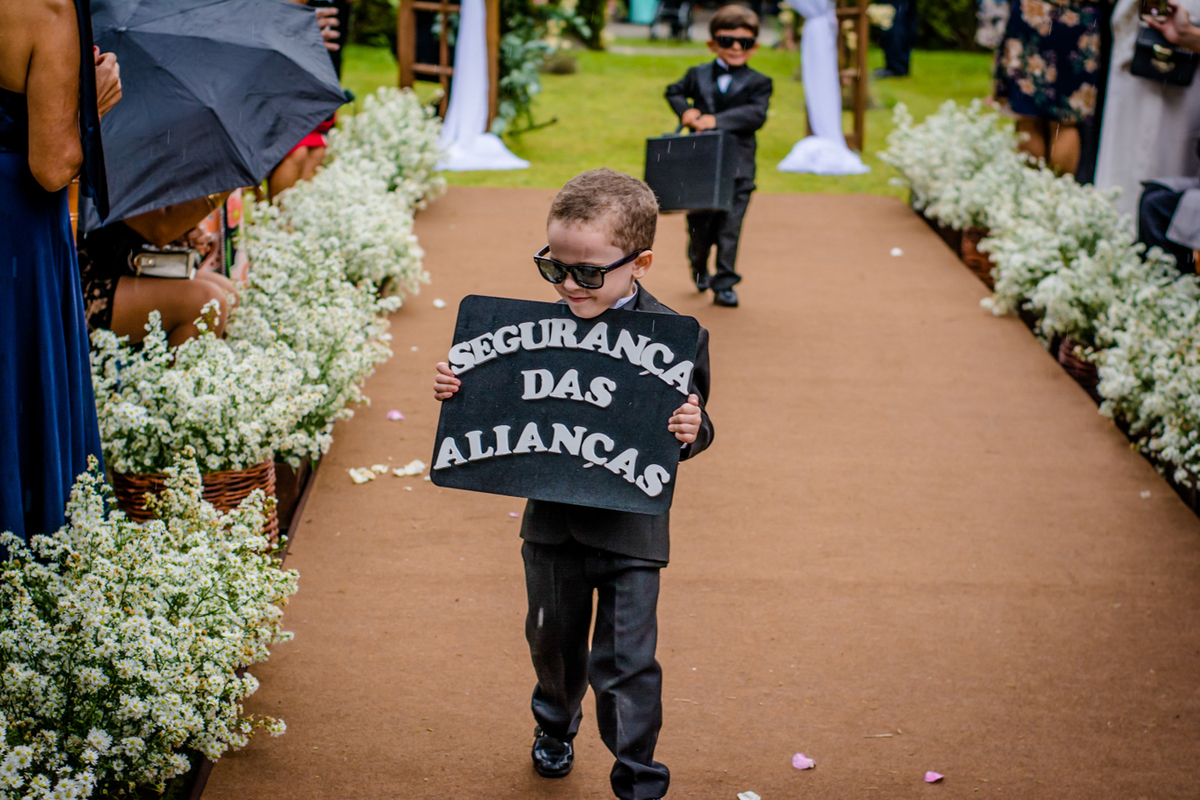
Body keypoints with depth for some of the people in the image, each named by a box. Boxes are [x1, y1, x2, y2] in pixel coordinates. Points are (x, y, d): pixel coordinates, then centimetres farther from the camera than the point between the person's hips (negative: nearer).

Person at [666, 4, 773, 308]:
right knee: (698, 224, 10)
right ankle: (699, 266, 38)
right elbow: (674, 91, 25)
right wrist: (684, 111, 3)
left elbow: (756, 114, -12)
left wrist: (717, 120, -22)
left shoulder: (758, 83, 3)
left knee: (729, 227, -2)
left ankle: (724, 285, 6)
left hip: (737, 168, -2)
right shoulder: (698, 75, 11)